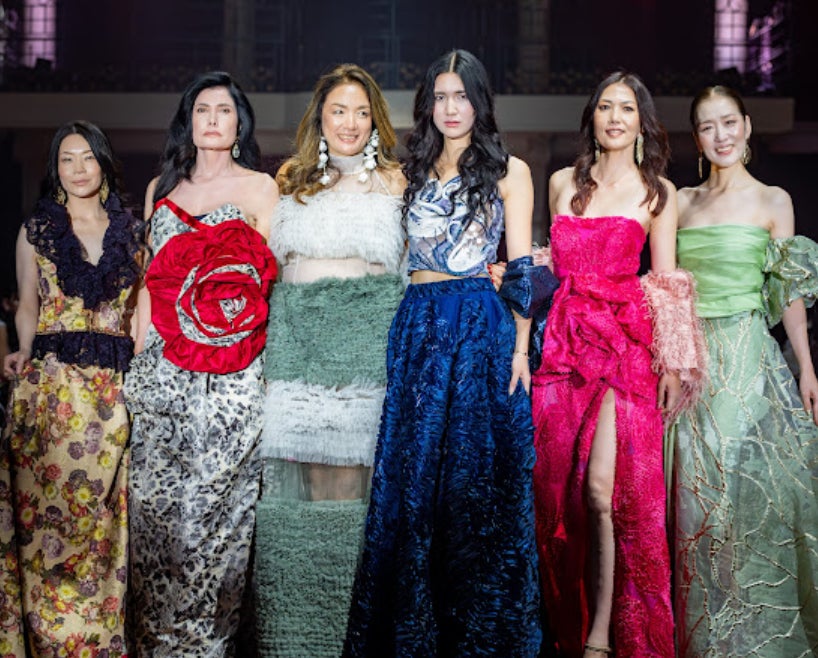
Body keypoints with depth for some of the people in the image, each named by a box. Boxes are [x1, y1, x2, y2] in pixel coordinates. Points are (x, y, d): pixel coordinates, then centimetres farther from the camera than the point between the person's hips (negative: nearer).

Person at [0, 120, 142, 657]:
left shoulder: (131, 231, 12)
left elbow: (139, 308, 13)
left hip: (115, 385, 1)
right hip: (50, 382, -1)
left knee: (102, 506, 1)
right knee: (48, 500, -3)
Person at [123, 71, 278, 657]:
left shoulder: (260, 187, 5)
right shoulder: (161, 189, 15)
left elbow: (269, 280, 1)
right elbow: (151, 281, 16)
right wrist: (135, 356, 10)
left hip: (230, 372, -3)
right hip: (162, 366, 4)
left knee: (214, 496, -2)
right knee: (155, 492, 4)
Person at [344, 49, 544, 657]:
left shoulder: (508, 171, 5)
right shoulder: (413, 172, 16)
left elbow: (521, 266, 1)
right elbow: (396, 257, 16)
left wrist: (521, 346, -8)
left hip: (484, 329, -4)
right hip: (418, 326, 4)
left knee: (477, 475, -1)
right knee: (410, 475, 4)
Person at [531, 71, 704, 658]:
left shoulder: (657, 191, 6)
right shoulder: (563, 183, 14)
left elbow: (667, 281, 4)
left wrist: (672, 363, -3)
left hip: (625, 344, -3)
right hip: (564, 340, 4)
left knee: (603, 490, -12)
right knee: (559, 488, 4)